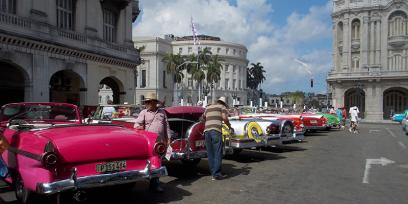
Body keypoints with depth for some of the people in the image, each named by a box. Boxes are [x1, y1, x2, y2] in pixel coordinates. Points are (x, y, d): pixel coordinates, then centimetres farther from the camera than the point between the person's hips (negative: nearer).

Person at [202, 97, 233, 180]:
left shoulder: (208, 107, 26)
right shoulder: (222, 107, 11)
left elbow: (203, 117, 43)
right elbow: (225, 118, -6)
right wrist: (230, 127, 9)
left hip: (206, 130, 6)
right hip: (216, 130, -5)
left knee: (210, 153, 11)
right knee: (218, 153, -3)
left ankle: (213, 172, 15)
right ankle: (216, 174, -7)